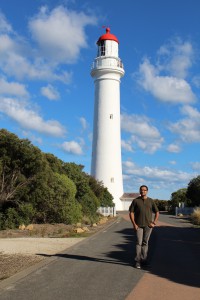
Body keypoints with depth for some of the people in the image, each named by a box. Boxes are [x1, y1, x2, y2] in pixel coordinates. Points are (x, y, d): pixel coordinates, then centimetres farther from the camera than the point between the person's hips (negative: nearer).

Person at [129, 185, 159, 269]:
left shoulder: (151, 201, 4)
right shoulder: (135, 201, 0)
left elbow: (157, 212, 9)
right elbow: (131, 212, -1)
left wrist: (154, 223, -1)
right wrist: (134, 224, -9)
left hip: (148, 225, 2)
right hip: (138, 225, -2)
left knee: (145, 243, 9)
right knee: (139, 243, -5)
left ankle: (144, 260, 19)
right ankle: (137, 261, 1)